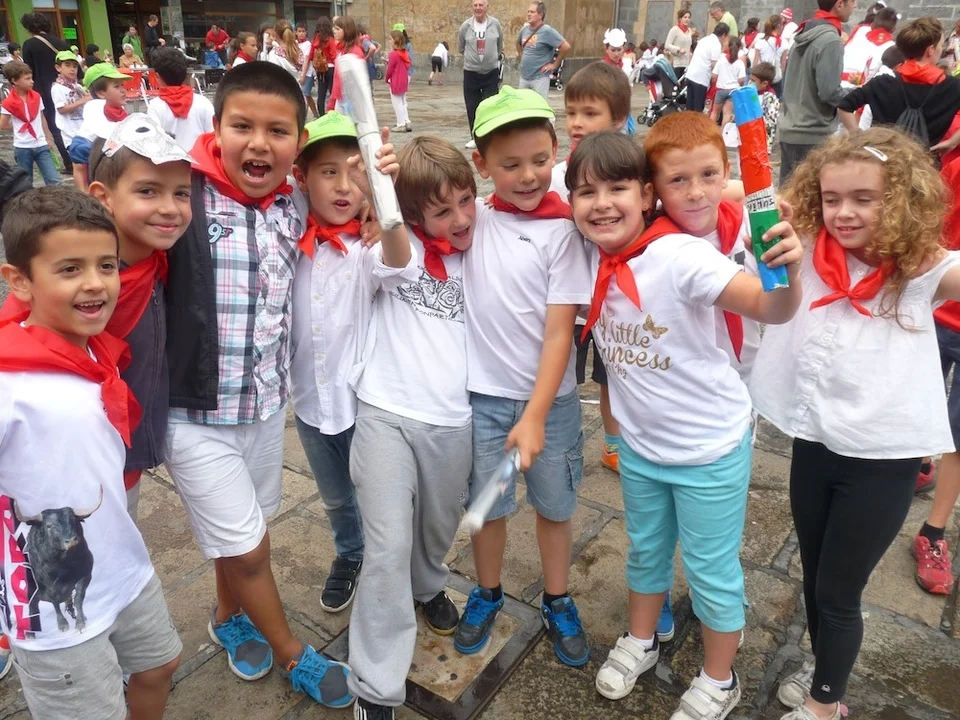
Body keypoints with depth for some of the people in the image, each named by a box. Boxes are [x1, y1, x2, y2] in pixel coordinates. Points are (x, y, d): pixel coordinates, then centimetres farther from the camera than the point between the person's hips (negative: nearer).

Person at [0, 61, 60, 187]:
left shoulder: (36, 96, 2)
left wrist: (49, 138, 12)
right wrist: (19, 126, 6)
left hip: (41, 145, 3)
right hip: (22, 148, -3)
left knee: (54, 180, -5)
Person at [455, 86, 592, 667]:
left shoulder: (563, 229, -10)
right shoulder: (473, 216, -2)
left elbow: (560, 332, -13)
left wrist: (535, 414, -17)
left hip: (550, 397, -1)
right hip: (483, 394, 2)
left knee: (555, 506, 15)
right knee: (489, 504, 16)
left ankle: (558, 602, 38)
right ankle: (488, 593, 41)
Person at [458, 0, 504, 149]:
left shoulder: (495, 24, -4)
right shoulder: (466, 26, -3)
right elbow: (460, 47, 11)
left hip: (491, 73, -1)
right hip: (470, 73, 1)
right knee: (472, 107, 5)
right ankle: (475, 137, 18)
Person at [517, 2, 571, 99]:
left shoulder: (547, 31, -14)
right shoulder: (524, 29, 5)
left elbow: (566, 46, -19)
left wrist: (554, 64, -14)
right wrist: (521, 56, 15)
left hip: (540, 77, -7)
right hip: (523, 76, 7)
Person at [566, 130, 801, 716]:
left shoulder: (680, 255, -27)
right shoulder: (594, 261, -9)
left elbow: (770, 309, -34)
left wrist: (789, 272, -52)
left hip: (710, 447, -5)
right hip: (640, 443, 5)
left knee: (712, 570, 14)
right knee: (646, 551, 26)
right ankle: (641, 641, 51)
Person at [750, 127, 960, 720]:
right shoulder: (809, 255, -3)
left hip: (884, 456, -3)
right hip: (815, 441, 3)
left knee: (838, 589, 12)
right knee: (815, 575, 23)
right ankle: (822, 665, 51)